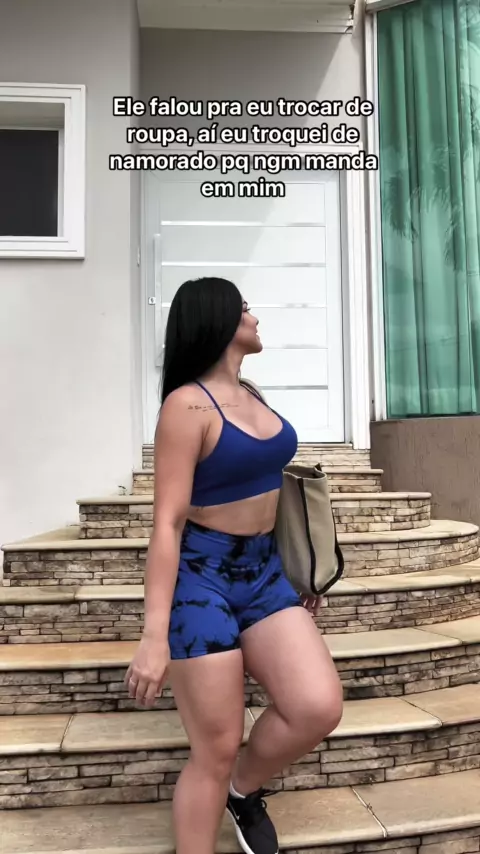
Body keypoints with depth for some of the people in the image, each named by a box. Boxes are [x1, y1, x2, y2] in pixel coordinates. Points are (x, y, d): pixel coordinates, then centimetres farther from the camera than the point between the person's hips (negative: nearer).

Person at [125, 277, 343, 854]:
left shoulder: (249, 395, 10)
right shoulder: (188, 404, -15)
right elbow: (168, 523, -18)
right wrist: (155, 636, -20)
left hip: (264, 573, 7)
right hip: (201, 577, -7)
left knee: (319, 708, -7)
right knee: (215, 753, 2)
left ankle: (246, 790, 23)